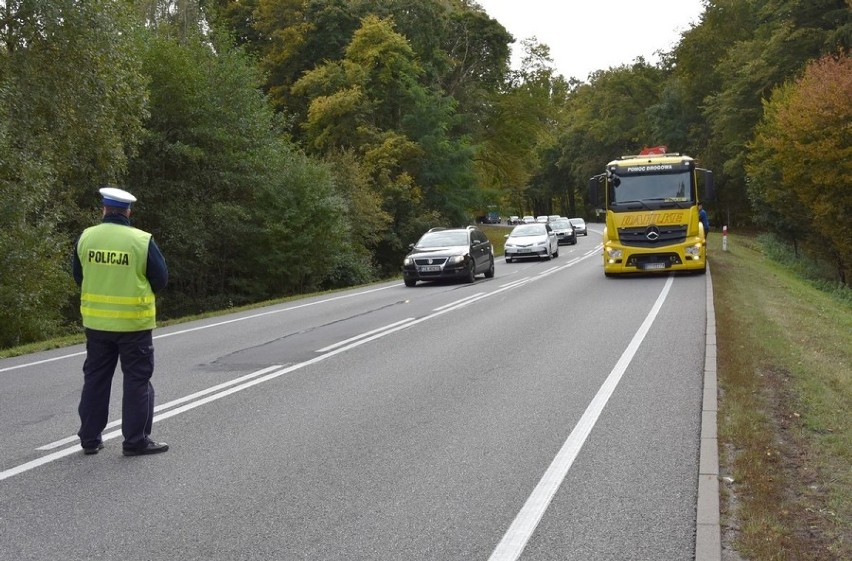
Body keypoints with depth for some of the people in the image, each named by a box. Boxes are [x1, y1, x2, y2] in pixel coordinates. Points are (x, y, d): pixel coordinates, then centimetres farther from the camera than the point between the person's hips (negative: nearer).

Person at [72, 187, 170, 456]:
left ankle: (90, 439, 22)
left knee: (95, 379, 15)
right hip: (133, 322, -4)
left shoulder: (86, 237, -2)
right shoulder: (142, 241, -13)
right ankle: (136, 441, 8)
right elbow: (161, 279, -5)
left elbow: (78, 275, 9)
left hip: (96, 321, 4)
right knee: (137, 380, 5)